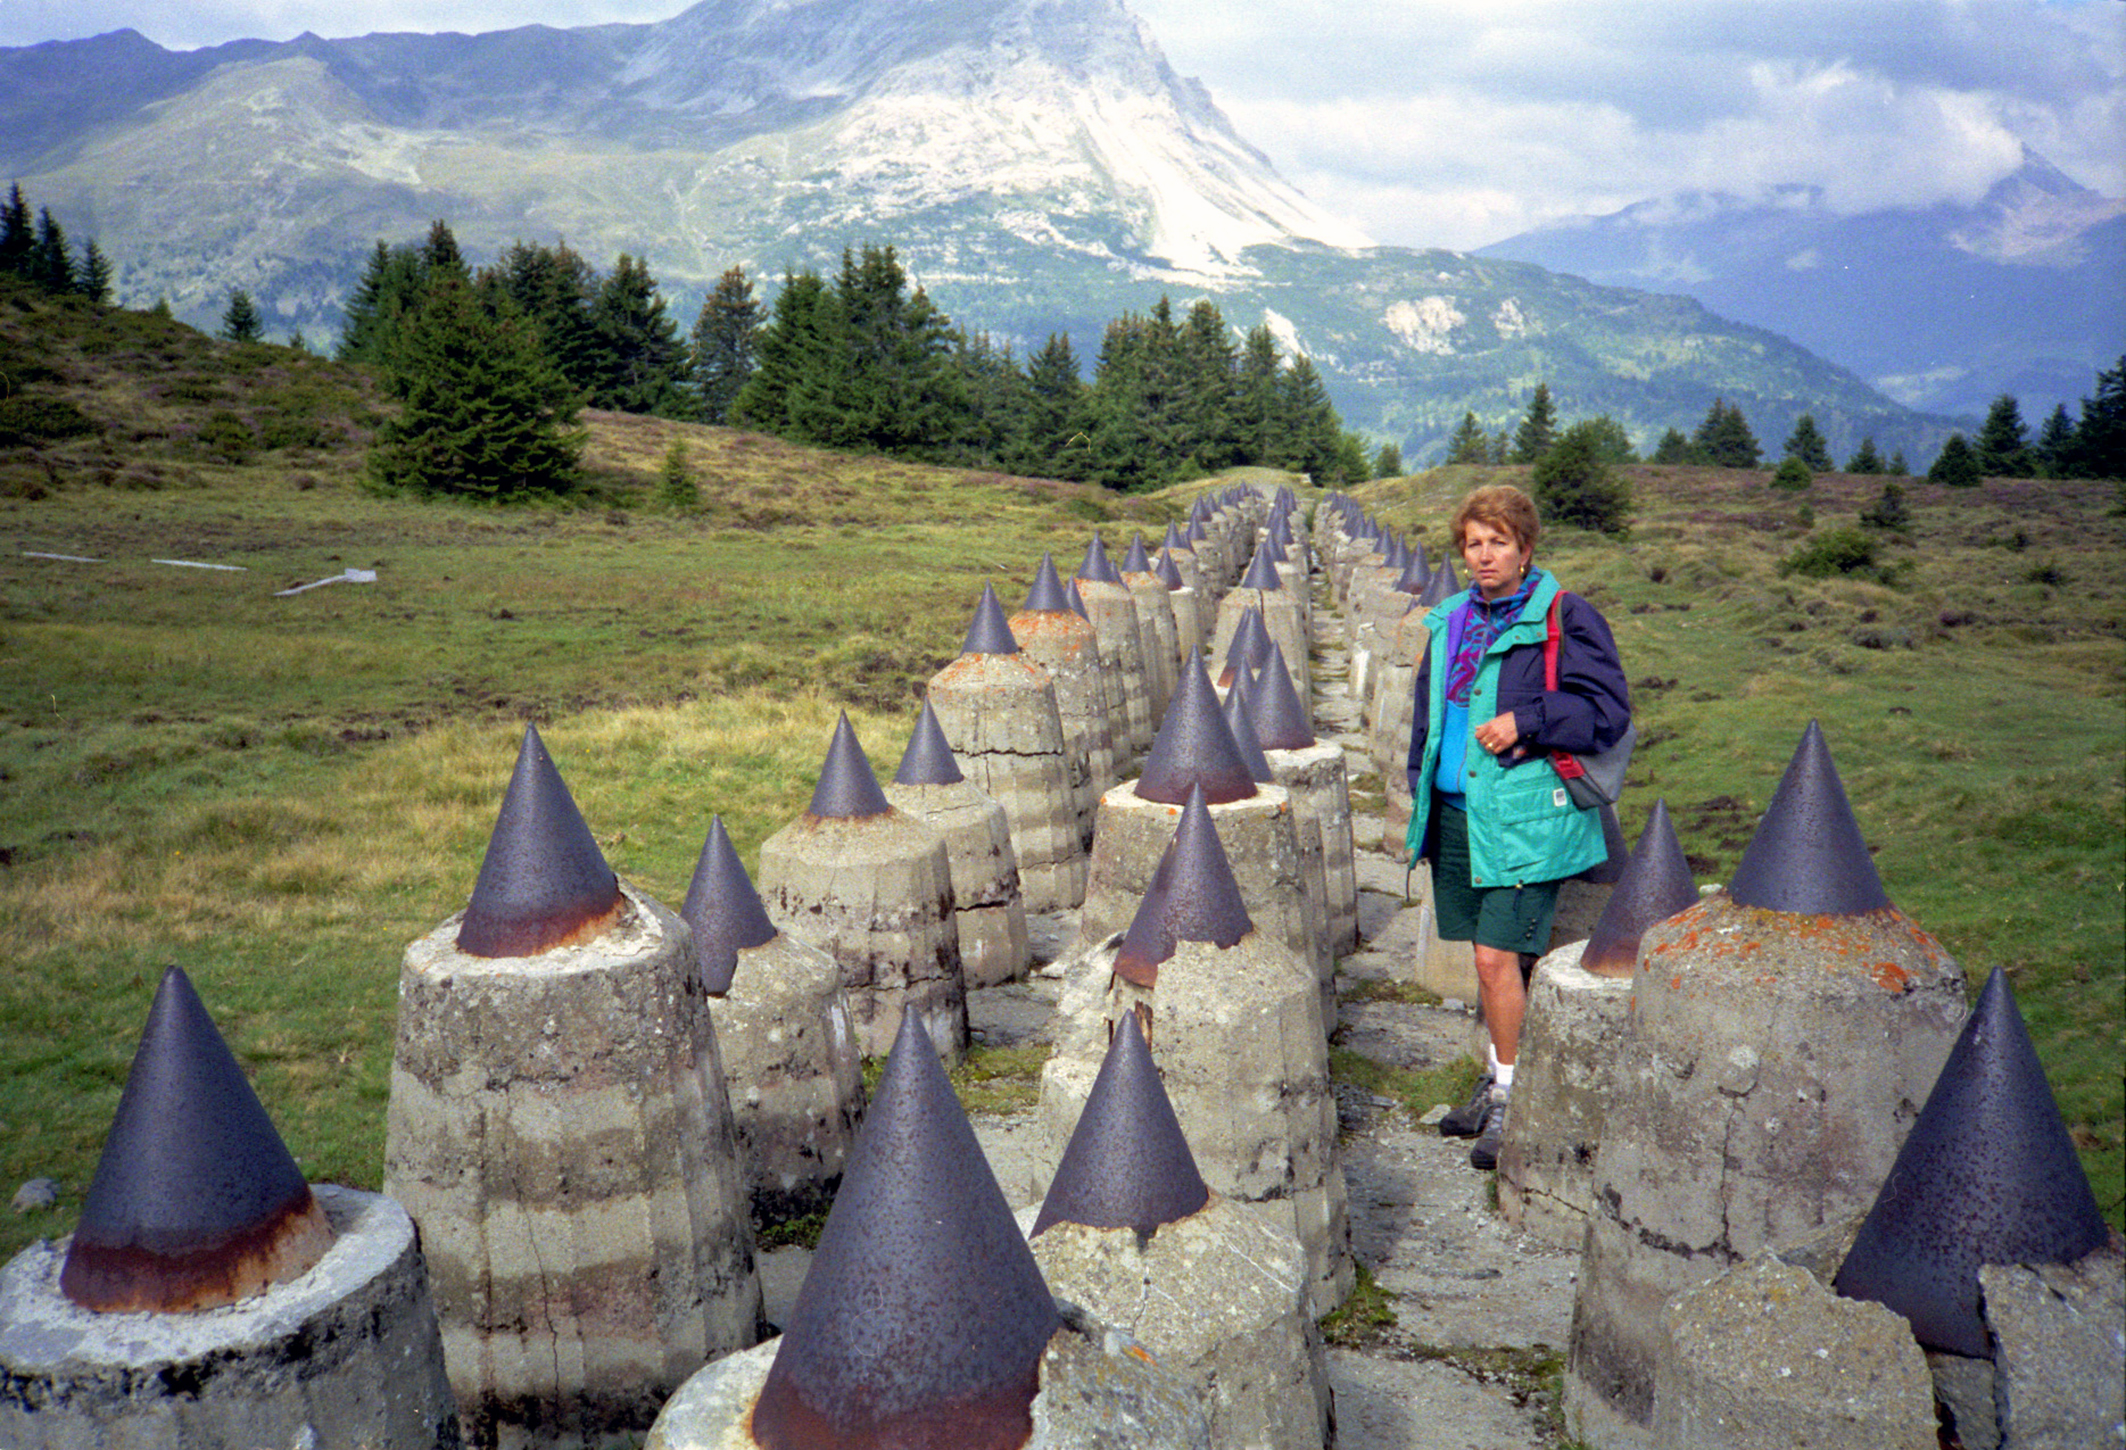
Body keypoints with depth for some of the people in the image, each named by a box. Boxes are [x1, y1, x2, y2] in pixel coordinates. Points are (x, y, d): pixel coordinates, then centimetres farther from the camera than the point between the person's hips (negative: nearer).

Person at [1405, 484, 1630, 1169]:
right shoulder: (1450, 623, 14)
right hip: (1455, 812, 6)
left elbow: (1608, 709, -9)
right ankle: (1498, 1080, 30)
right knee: (1485, 956, 14)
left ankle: (1512, 1099, 7)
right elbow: (1428, 712, 23)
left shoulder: (1564, 618, -6)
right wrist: (1422, 792, 17)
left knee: (1496, 957, -9)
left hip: (1524, 817, -6)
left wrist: (1524, 723, -17)